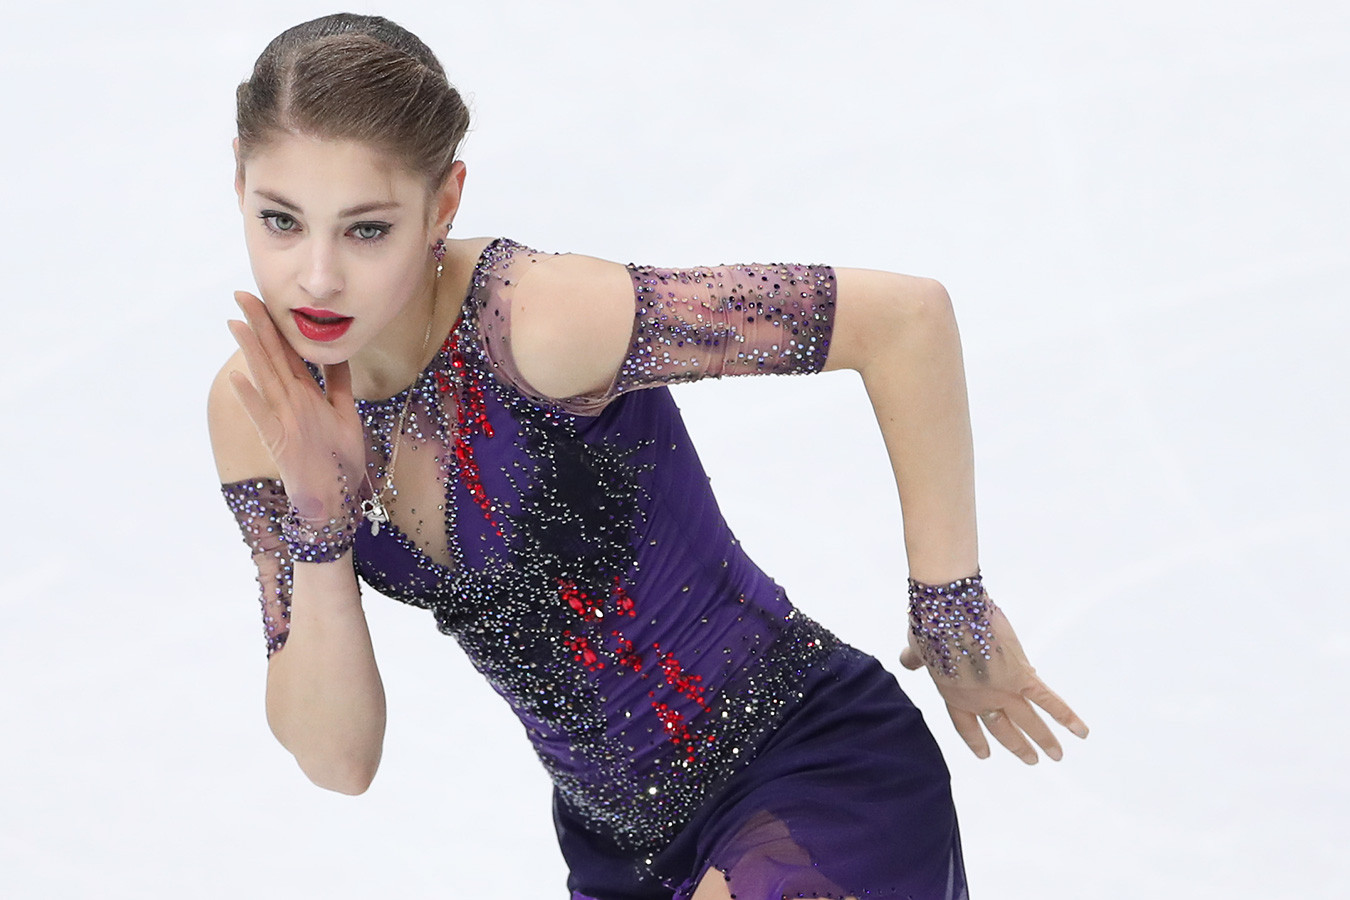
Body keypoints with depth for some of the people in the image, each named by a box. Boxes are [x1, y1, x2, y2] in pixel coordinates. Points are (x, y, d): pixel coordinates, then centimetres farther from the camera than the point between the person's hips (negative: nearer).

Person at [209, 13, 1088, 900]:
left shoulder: (532, 322, -27)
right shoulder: (255, 408, -8)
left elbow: (904, 316, -25)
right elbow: (338, 759, -7)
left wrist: (954, 609, -15)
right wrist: (318, 522, -22)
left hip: (820, 781, -7)